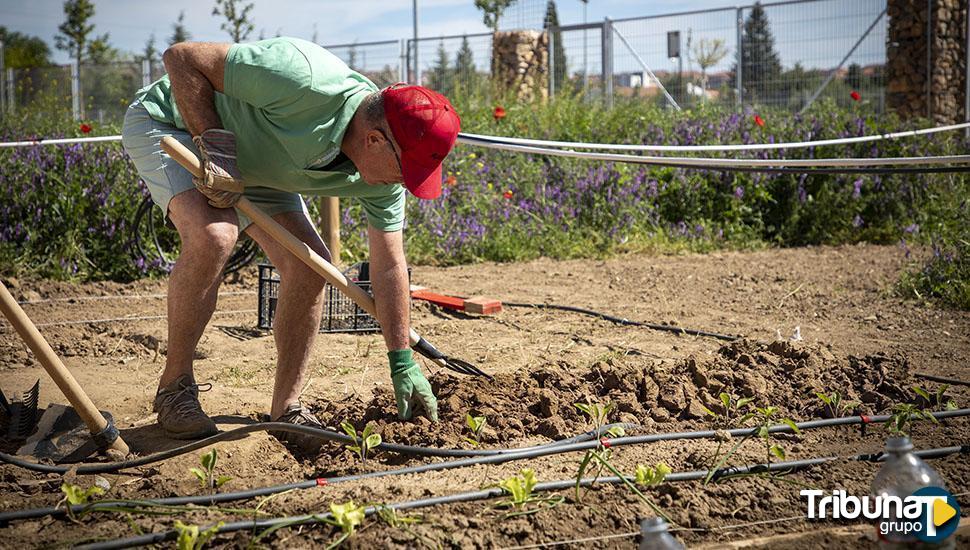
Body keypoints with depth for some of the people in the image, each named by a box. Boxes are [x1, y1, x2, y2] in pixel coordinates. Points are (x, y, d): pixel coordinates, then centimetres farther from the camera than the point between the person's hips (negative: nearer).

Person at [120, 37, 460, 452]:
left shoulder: (383, 173, -16)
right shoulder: (303, 80, -40)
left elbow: (389, 265, -4)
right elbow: (181, 57, -30)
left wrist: (402, 362, -2)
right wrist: (214, 146, -32)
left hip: (252, 163, 7)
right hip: (170, 122, -7)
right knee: (214, 236, -32)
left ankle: (286, 410, 4)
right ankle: (175, 386, -14)